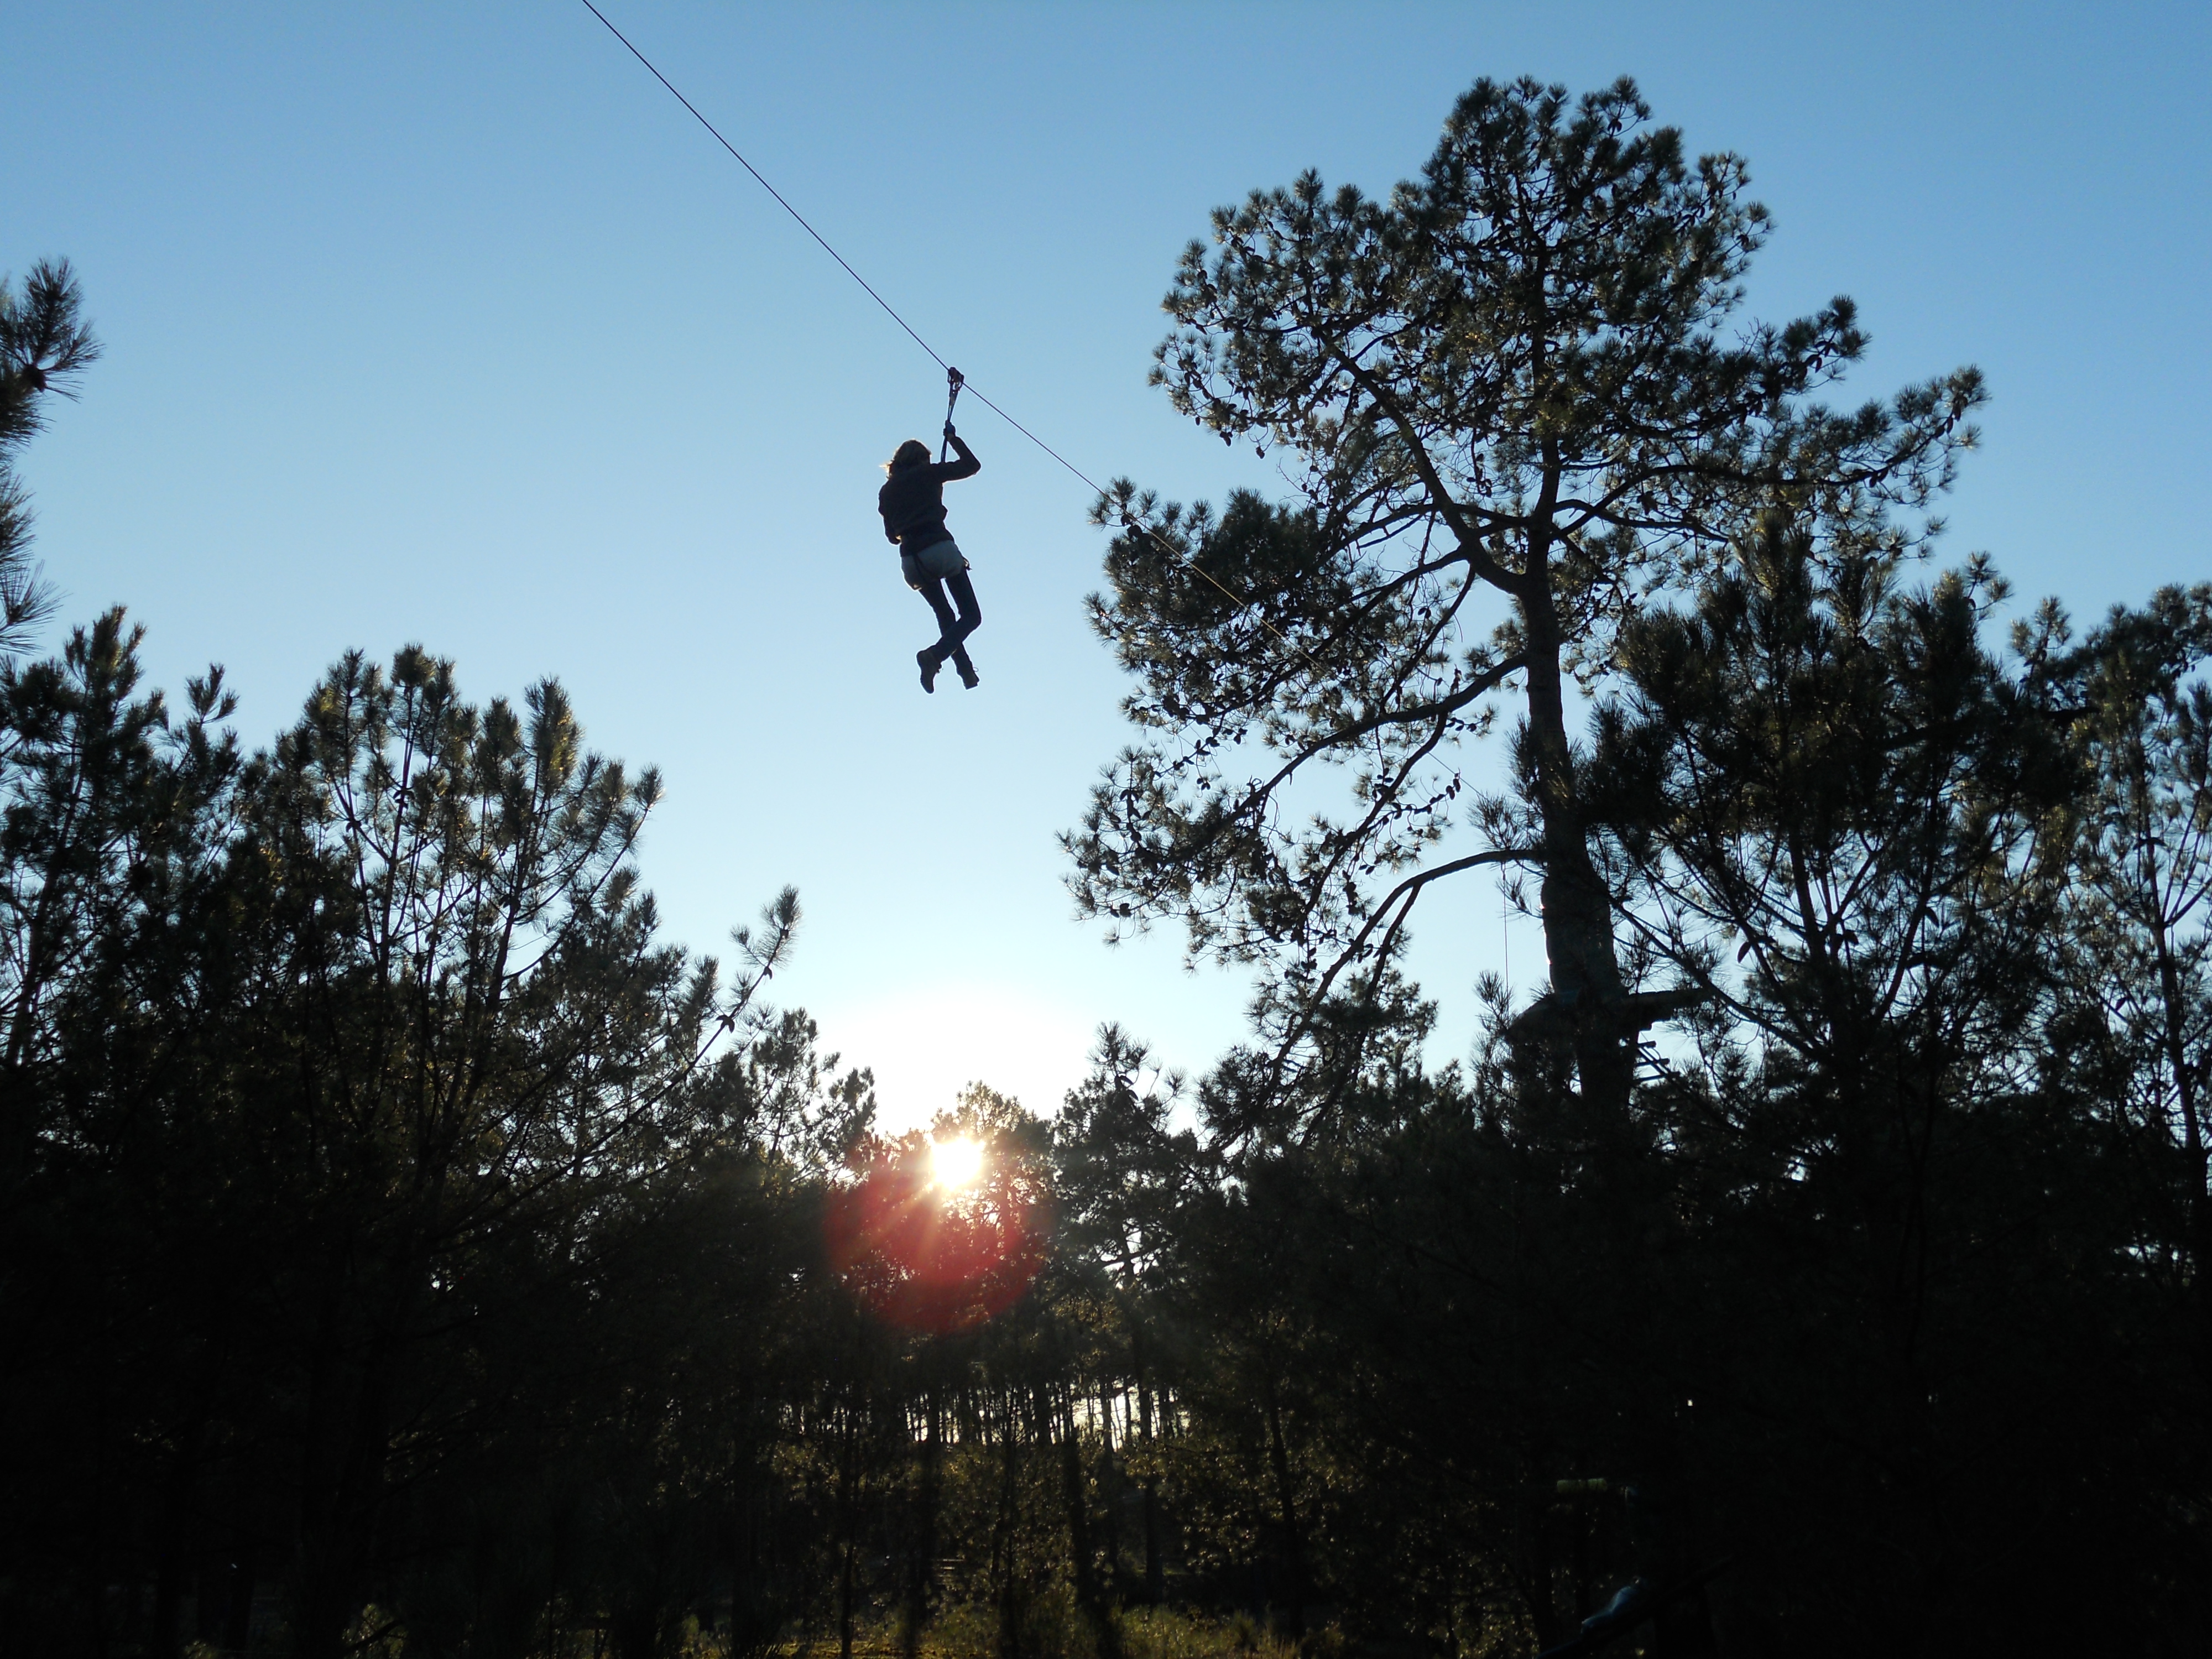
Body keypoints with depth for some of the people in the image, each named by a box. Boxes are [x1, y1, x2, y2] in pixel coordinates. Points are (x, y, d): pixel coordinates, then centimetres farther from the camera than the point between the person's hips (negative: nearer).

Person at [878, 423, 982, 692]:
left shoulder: (886, 491, 17)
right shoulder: (928, 473, 6)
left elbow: (891, 534, 22)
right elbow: (972, 465, 12)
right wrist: (952, 438, 24)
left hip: (911, 560, 5)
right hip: (940, 548, -5)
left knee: (945, 615, 24)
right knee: (971, 615, 0)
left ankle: (966, 670, 16)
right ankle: (936, 655, -24)